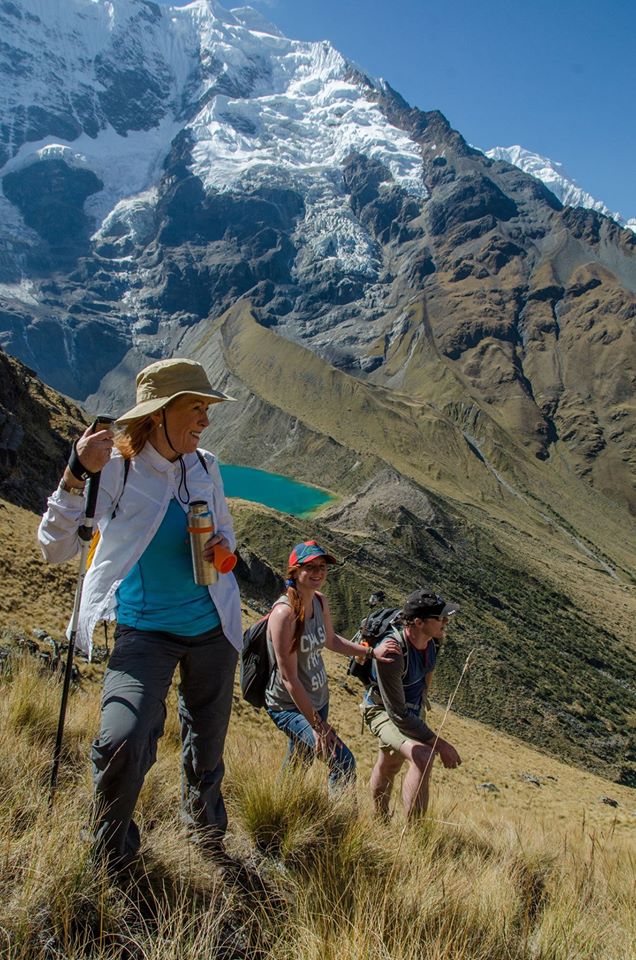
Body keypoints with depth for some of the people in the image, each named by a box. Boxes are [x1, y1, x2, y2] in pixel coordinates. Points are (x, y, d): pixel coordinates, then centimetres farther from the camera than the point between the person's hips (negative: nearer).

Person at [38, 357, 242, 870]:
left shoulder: (204, 467, 0)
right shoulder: (114, 468, -14)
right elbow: (56, 549, -17)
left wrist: (220, 549, -8)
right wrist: (77, 476, -30)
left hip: (212, 629, 4)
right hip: (143, 631, -4)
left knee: (208, 749, 18)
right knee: (121, 743, -21)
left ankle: (208, 835, 50)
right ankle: (116, 858, 11)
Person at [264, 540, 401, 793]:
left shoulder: (320, 601, -2)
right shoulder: (285, 613, -27)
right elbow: (289, 679, -25)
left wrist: (372, 652, 9)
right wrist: (318, 726, -22)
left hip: (318, 700, 8)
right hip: (290, 706, -8)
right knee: (343, 761, -16)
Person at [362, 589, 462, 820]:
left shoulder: (432, 640, -16)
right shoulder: (390, 654, -39)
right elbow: (398, 715, -35)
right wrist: (440, 744, -33)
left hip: (412, 708, 7)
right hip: (383, 711, -7)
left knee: (389, 766, 27)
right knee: (423, 756, -31)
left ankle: (380, 821, 51)